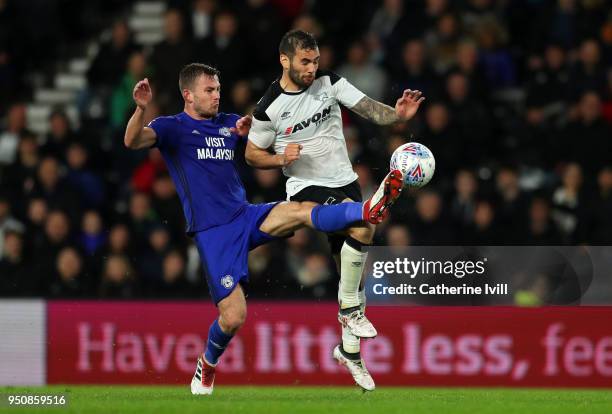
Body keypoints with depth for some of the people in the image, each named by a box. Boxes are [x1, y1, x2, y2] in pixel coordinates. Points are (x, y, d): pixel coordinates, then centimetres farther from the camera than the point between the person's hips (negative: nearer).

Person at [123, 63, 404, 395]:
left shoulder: (228, 123, 16)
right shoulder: (172, 128, 0)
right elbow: (133, 141, -18)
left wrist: (247, 130, -3)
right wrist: (141, 108, -38)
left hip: (247, 216, 5)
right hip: (212, 232, -5)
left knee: (302, 211, -25)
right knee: (233, 317, -11)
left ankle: (367, 210, -47)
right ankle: (206, 367, 18)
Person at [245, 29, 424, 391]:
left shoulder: (329, 82, -4)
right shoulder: (270, 107, -12)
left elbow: (367, 107, -11)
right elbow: (252, 155, -1)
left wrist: (398, 115, -30)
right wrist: (282, 159, -20)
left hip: (345, 181, 5)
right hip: (307, 188, -5)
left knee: (352, 267, 10)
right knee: (364, 225, -32)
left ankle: (349, 348, 26)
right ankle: (350, 308, -17)